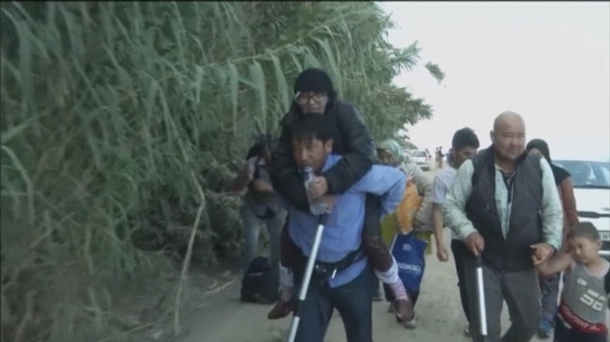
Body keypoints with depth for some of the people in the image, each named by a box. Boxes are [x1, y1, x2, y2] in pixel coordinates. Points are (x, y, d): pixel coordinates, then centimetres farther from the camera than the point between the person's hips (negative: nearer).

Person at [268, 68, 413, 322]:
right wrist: (305, 196, -43)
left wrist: (330, 180, -55)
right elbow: (280, 167, -26)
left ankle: (401, 295, 7)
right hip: (312, 192, 4)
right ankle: (287, 295, 24)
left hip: (355, 190, -3)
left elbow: (363, 155, -39)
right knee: (288, 238, -1)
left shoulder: (343, 114, -26)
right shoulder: (293, 122, -17)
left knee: (371, 240, -18)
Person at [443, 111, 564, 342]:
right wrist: (468, 231, -20)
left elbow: (553, 210, 4)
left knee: (529, 322, 17)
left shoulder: (539, 167, -3)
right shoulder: (472, 167, -10)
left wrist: (552, 242, -11)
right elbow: (451, 205, -3)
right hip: (482, 262, -3)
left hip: (523, 264, 3)